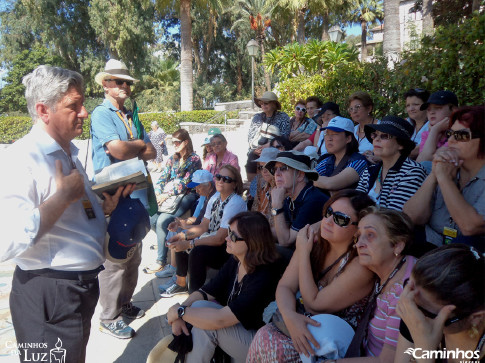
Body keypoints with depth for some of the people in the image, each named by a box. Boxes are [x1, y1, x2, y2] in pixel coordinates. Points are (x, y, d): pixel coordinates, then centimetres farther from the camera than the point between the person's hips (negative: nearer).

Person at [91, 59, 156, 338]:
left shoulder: (132, 117, 17)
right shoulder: (101, 114, -5)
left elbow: (152, 153, 8)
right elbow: (118, 150, -21)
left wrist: (128, 148, -8)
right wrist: (139, 144, -2)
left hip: (136, 192, 8)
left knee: (133, 255, 16)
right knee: (114, 258, -2)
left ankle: (125, 303, 32)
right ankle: (109, 317, 12)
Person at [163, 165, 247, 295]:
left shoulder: (236, 203, -24)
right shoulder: (216, 197, 4)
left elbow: (220, 239, -26)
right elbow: (203, 226, 8)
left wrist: (189, 244, -26)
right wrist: (183, 235, -6)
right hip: (211, 239, 10)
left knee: (197, 252, -29)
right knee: (181, 241, 9)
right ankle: (181, 284, 25)